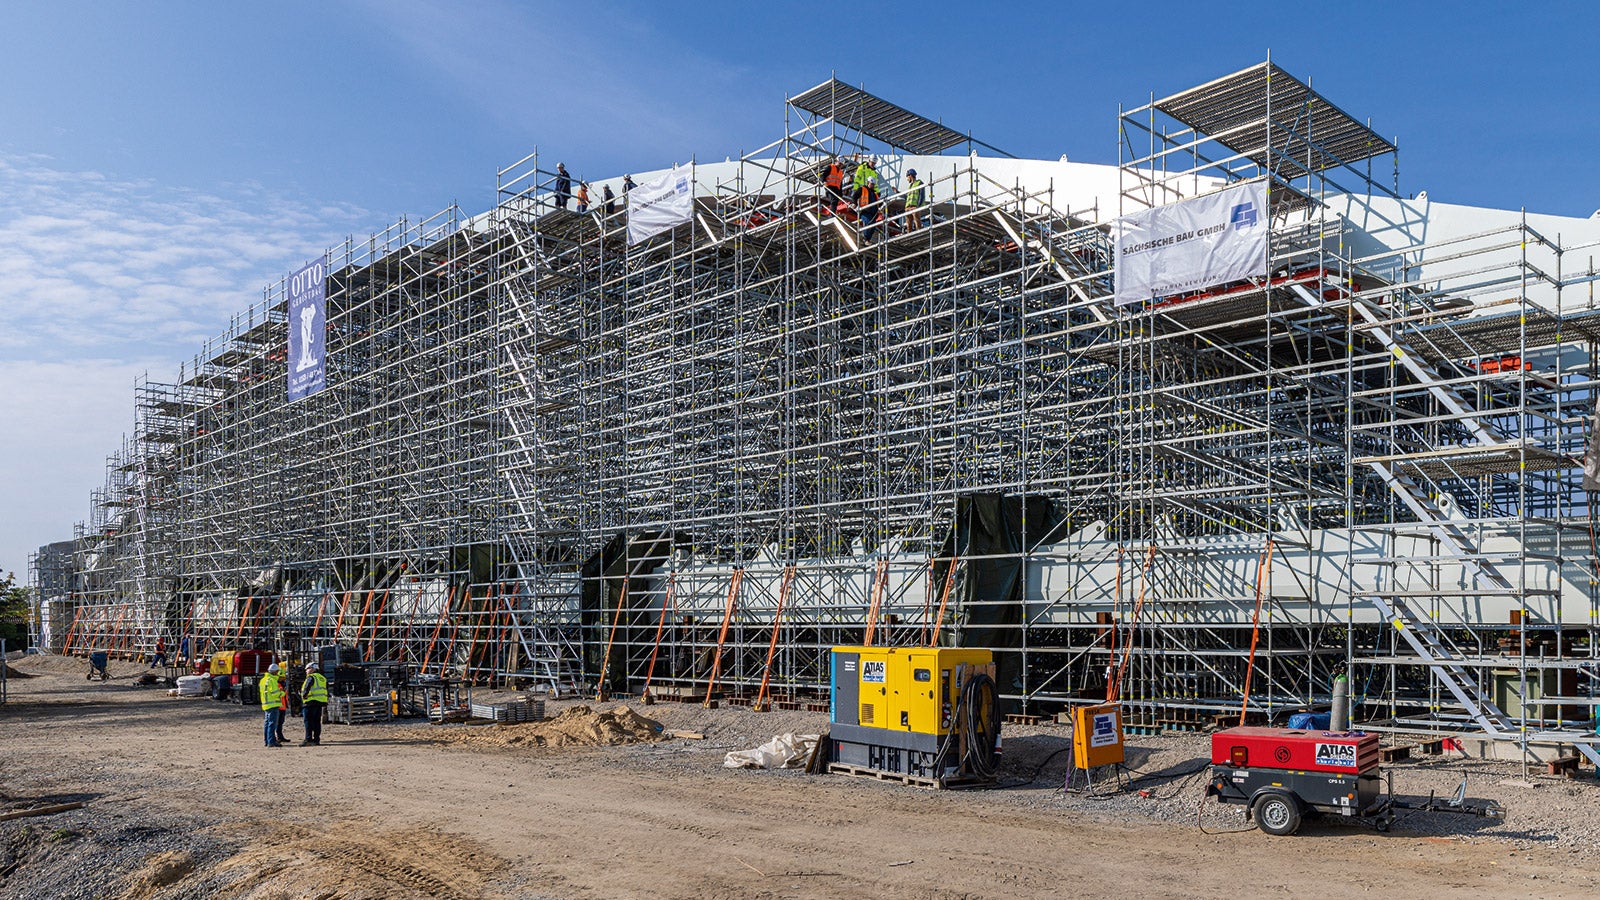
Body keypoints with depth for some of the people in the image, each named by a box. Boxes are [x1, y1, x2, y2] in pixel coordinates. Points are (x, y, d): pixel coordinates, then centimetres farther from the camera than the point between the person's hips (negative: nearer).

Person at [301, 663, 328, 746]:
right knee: (317, 722, 10)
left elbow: (307, 687, -23)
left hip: (311, 702, -8)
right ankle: (317, 740, 9)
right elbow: (327, 690, 20)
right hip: (320, 702, 8)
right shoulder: (323, 678, 19)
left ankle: (308, 739, -8)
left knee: (308, 721, -4)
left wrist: (304, 695, -12)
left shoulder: (311, 677, -6)